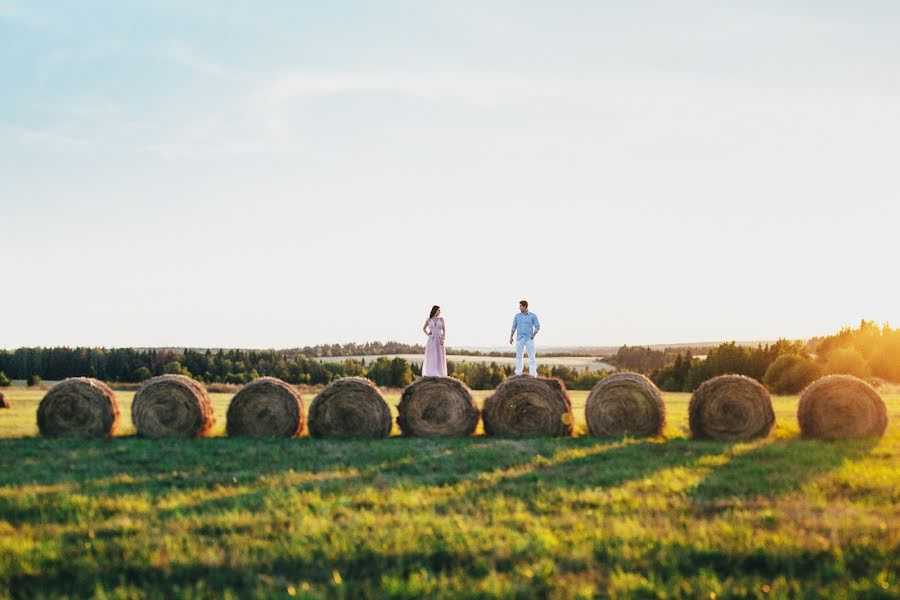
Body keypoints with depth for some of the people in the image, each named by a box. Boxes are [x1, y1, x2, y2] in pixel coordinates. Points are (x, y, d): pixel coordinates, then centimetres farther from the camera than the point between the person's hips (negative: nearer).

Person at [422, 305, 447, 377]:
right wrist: (428, 334, 1)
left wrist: (443, 339, -9)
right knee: (431, 356, -4)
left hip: (439, 340, 1)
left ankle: (439, 373, 5)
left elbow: (444, 330, 5)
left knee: (439, 356, -1)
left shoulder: (441, 319, 5)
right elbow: (424, 328, 19)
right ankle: (430, 373, -1)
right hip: (431, 340, -1)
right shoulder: (428, 320, 4)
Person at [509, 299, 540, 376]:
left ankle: (533, 373, -2)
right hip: (519, 338, 3)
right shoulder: (517, 316, 6)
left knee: (531, 356, -5)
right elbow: (514, 327, 10)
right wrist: (511, 337, 3)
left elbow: (537, 327, -2)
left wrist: (532, 337, -10)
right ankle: (518, 373, 6)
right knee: (518, 356, 1)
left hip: (529, 339, -3)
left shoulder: (533, 316, -4)